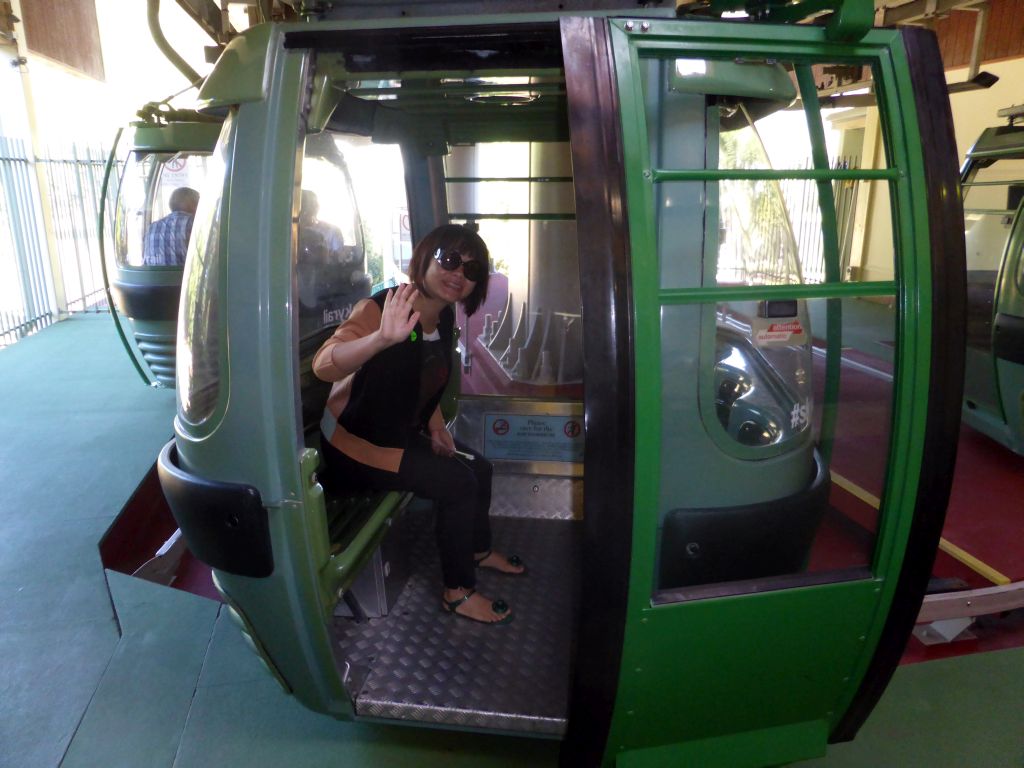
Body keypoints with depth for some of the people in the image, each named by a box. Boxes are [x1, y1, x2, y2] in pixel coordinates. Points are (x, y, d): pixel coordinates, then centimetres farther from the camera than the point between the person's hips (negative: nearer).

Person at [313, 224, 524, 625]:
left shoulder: (444, 318, 0)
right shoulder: (380, 308, -25)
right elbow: (323, 365, -42)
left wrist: (436, 427, 0)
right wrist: (382, 337, -59)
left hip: (403, 436, 9)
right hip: (356, 444, -8)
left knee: (479, 467, 8)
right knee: (458, 483, -17)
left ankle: (478, 550, 33)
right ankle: (458, 593, 1)